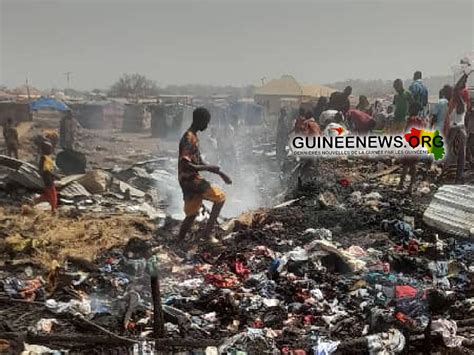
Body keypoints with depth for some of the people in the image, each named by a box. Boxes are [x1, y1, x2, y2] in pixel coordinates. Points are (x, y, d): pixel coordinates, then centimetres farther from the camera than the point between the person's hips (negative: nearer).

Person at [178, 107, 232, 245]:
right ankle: (207, 232, -4)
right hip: (190, 180, -9)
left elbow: (199, 163, 21)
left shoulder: (194, 137, 15)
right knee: (220, 197, -7)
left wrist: (220, 173, 16)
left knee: (191, 215, 13)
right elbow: (185, 165, -24)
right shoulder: (188, 139, -17)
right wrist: (209, 168, -19)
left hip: (193, 180, 9)